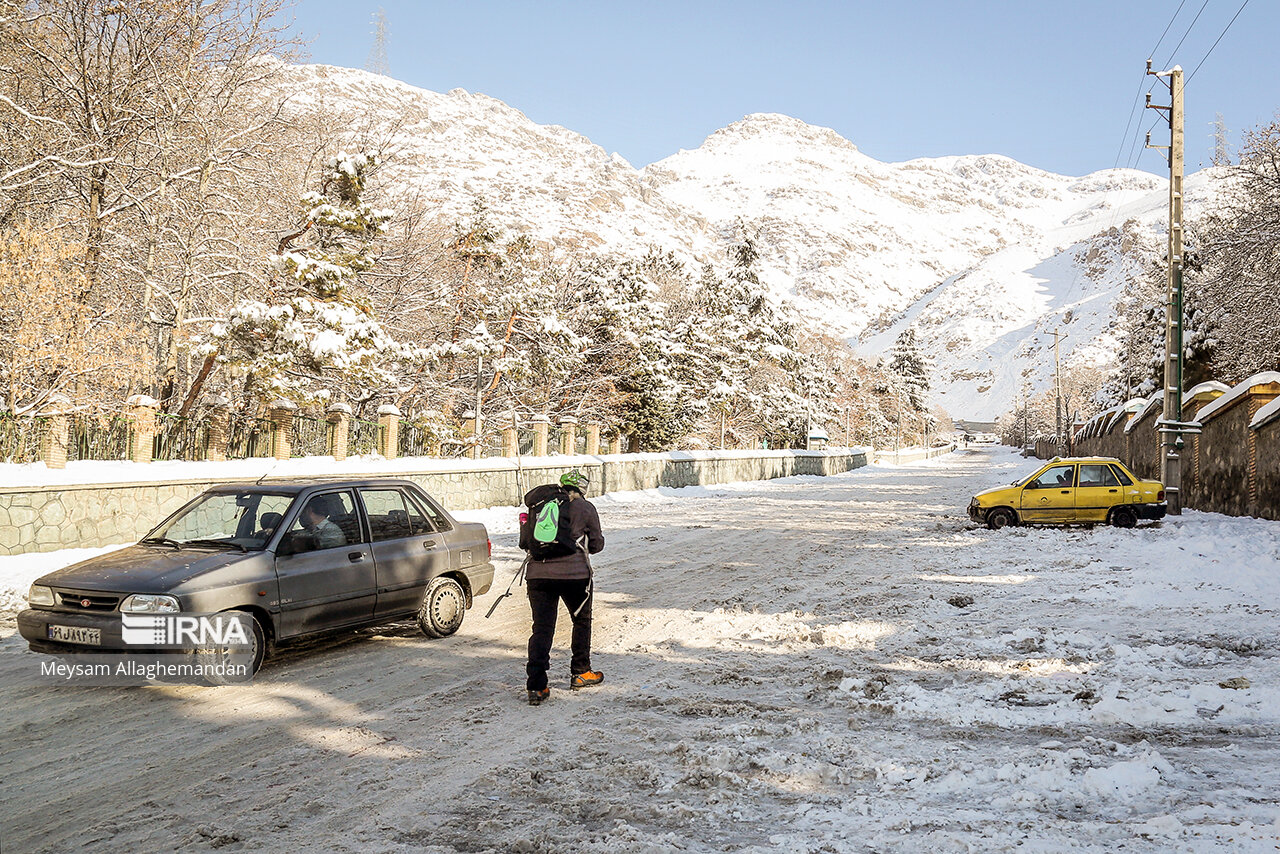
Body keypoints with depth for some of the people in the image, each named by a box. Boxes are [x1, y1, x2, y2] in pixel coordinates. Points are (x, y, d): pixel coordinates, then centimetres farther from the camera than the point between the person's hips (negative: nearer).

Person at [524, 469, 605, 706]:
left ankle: (536, 686, -7)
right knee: (582, 621, 20)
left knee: (542, 627, 3)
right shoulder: (585, 508, 4)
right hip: (574, 574, -2)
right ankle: (580, 673, 28)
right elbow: (596, 544, 11)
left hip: (538, 573, 3)